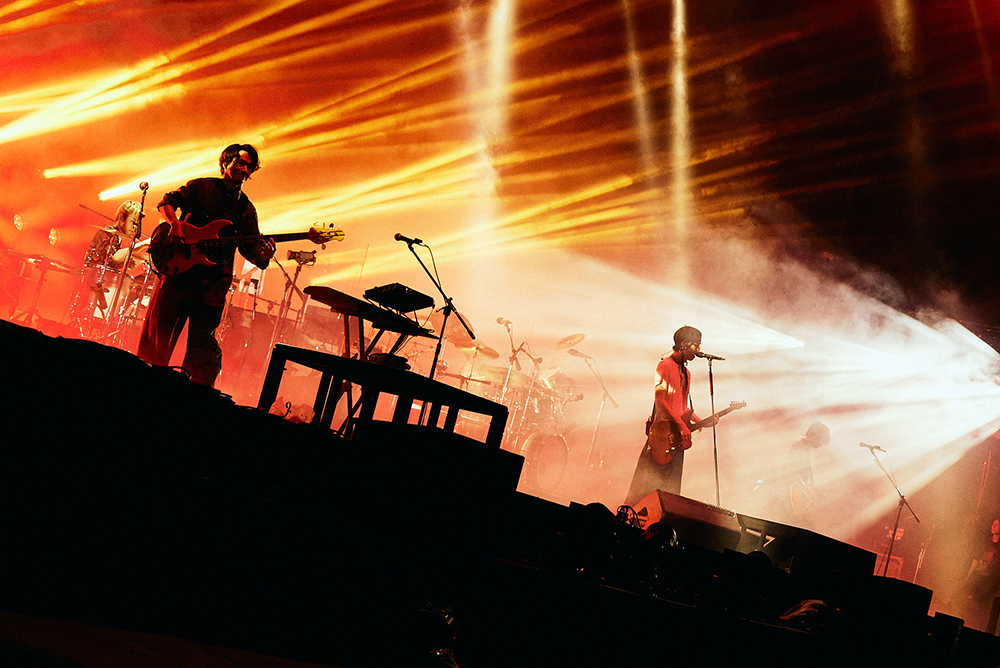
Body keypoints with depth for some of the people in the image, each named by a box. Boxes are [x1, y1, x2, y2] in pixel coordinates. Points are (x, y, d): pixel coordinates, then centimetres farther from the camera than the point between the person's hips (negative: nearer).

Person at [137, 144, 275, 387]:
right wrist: (174, 223, -17)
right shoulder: (201, 187, 5)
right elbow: (167, 201, 2)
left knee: (203, 352, -2)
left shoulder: (246, 209, 12)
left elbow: (251, 248, 5)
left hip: (213, 285, 2)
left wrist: (263, 255, -18)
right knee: (157, 339, 3)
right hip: (178, 272, -2)